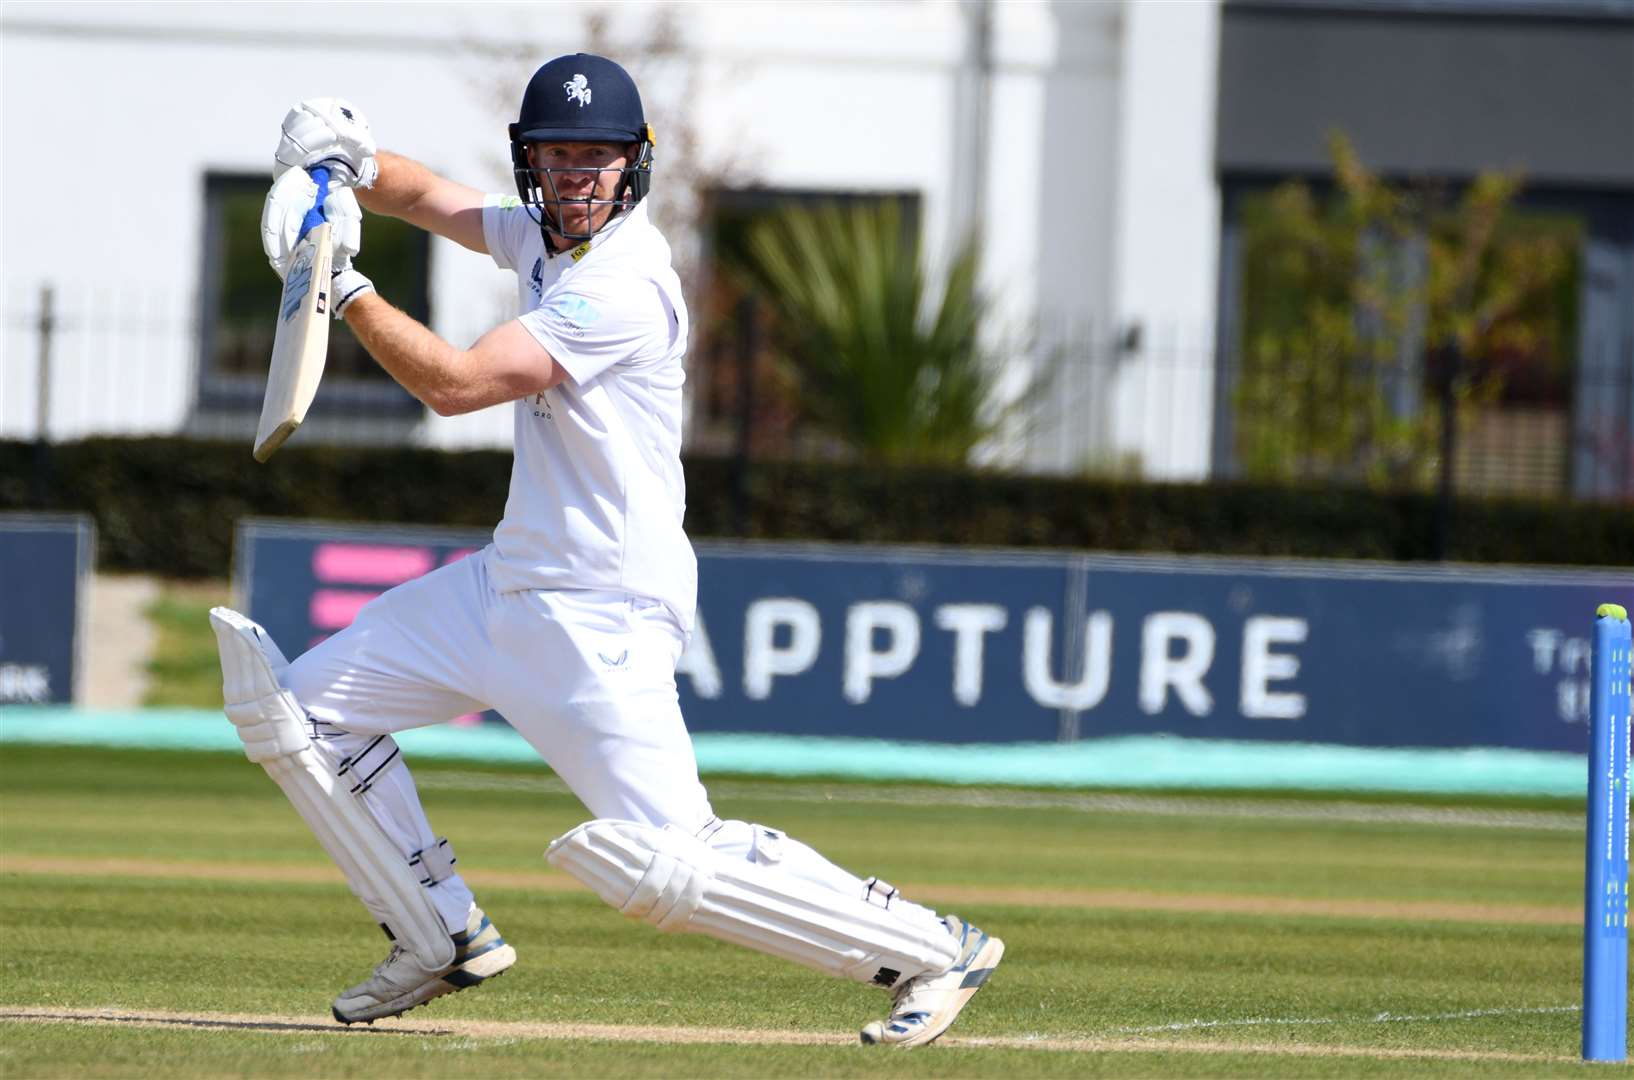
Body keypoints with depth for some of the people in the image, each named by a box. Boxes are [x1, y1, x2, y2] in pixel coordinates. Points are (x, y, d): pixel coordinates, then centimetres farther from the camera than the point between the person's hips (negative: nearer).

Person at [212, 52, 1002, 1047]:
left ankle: (933, 950, -9)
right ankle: (444, 939, 21)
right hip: (510, 584, 10)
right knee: (305, 706, 11)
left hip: (603, 617, -10)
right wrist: (351, 162, -1)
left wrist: (342, 284, -18)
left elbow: (455, 383, -25)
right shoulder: (547, 236, 7)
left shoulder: (622, 285, -21)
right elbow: (431, 198, 21)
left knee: (668, 864, -20)